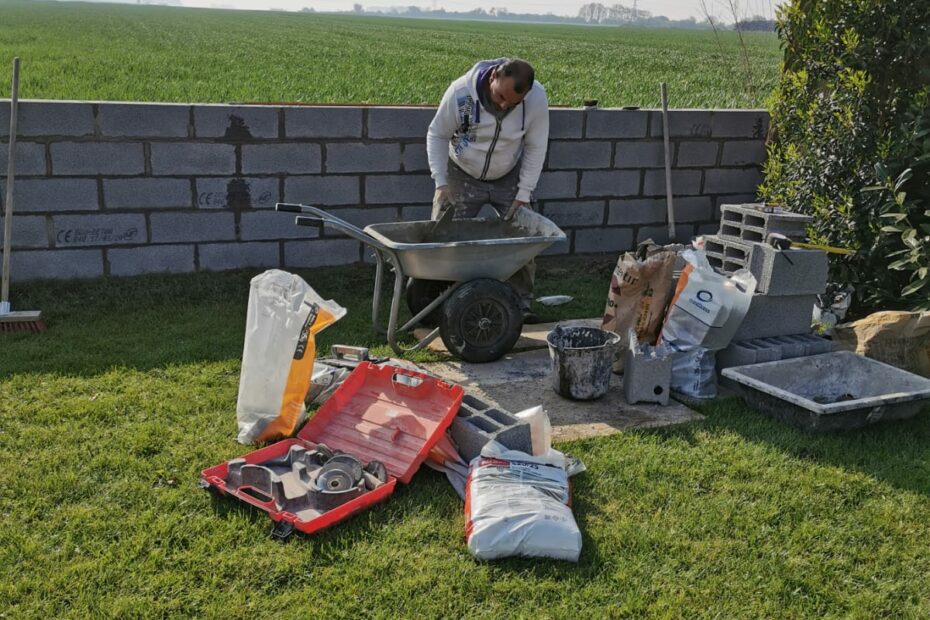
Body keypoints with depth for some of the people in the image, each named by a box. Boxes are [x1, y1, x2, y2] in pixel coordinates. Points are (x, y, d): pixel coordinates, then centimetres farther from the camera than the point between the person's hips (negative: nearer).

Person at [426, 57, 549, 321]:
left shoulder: (537, 97, -25)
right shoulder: (460, 91, -28)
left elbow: (535, 148, -12)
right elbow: (437, 135, -14)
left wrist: (524, 194, -14)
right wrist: (441, 183, -20)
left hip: (509, 178, 1)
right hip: (463, 176, -1)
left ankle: (522, 302, 12)